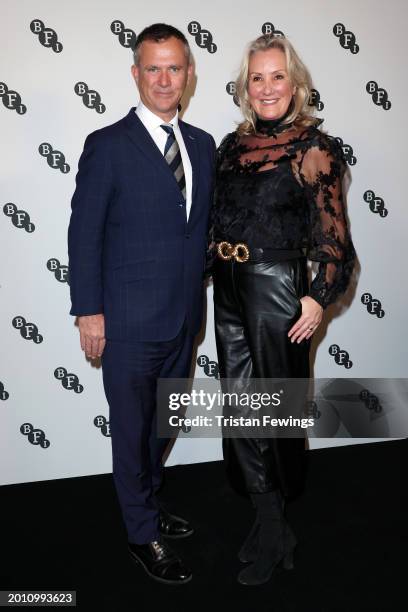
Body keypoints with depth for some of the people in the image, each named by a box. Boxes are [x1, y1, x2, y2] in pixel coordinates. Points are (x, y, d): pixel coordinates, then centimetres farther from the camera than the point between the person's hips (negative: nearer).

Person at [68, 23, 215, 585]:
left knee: (163, 422, 21)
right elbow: (84, 232, -9)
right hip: (128, 322, -5)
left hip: (184, 318, 6)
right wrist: (89, 311, -11)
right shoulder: (107, 145, -9)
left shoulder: (202, 145, 8)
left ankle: (146, 501, 44)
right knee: (133, 428, 9)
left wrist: (198, 293, 10)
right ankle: (144, 535, 29)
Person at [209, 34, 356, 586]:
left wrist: (319, 297, -17)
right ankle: (272, 526, 29)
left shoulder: (315, 148, -6)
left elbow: (334, 237, -8)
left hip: (277, 287, -6)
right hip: (228, 288, 6)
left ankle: (271, 527, 33)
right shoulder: (233, 145, 9)